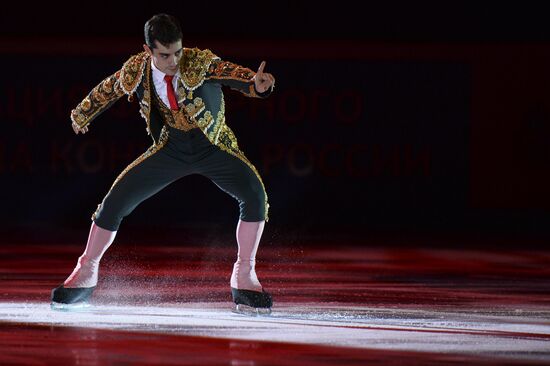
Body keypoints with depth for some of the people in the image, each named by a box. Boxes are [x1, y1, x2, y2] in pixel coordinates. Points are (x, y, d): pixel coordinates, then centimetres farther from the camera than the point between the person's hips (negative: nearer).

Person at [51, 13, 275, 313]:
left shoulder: (200, 62, -25)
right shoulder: (135, 71, -15)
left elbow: (230, 74, -42)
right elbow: (107, 91, 6)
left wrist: (256, 84, -65)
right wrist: (82, 115, 22)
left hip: (214, 147, -2)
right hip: (170, 150, 2)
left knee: (254, 195, -25)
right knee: (116, 201, -7)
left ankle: (244, 278, -10)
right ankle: (85, 276, 14)